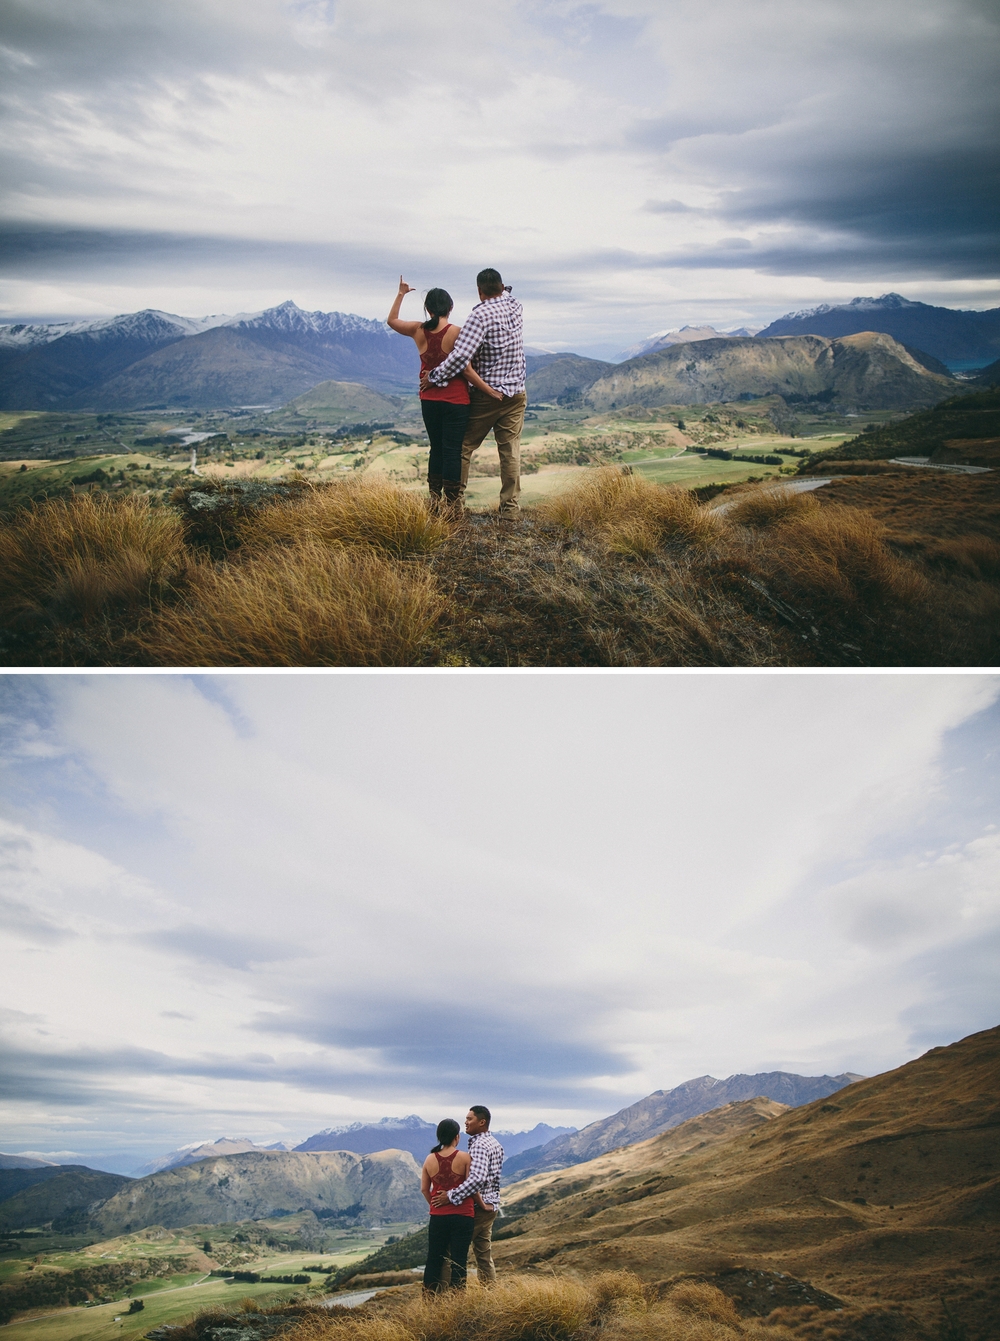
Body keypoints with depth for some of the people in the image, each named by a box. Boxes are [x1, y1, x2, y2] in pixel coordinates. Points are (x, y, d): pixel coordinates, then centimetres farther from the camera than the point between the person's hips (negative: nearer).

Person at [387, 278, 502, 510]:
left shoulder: (418, 331, 0)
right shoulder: (456, 333, -13)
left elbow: (391, 320, 19)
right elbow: (466, 370, -15)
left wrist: (401, 294, 27)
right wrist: (490, 391, -9)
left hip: (428, 401, 5)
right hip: (455, 401, -5)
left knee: (436, 449, 17)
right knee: (453, 452, -1)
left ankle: (434, 500, 21)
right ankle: (453, 505, 2)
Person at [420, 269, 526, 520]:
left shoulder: (481, 314, -18)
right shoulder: (515, 307, 2)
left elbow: (460, 355, -26)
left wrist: (434, 377, -18)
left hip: (485, 394, -5)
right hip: (515, 394, 5)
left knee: (464, 447, 8)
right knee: (510, 451, 5)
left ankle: (455, 501, 11)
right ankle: (510, 507, 4)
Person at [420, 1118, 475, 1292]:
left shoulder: (430, 1159, 0)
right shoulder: (465, 1158, -10)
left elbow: (424, 1189, 8)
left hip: (438, 1217, 3)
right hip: (462, 1216, -3)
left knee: (434, 1260, 14)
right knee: (458, 1261, 3)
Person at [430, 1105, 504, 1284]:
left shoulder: (479, 1145, -19)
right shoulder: (495, 1144, 12)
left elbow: (477, 1178, -33)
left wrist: (451, 1196, -31)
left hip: (476, 1207, -9)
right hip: (490, 1206, 9)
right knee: (484, 1255, 14)